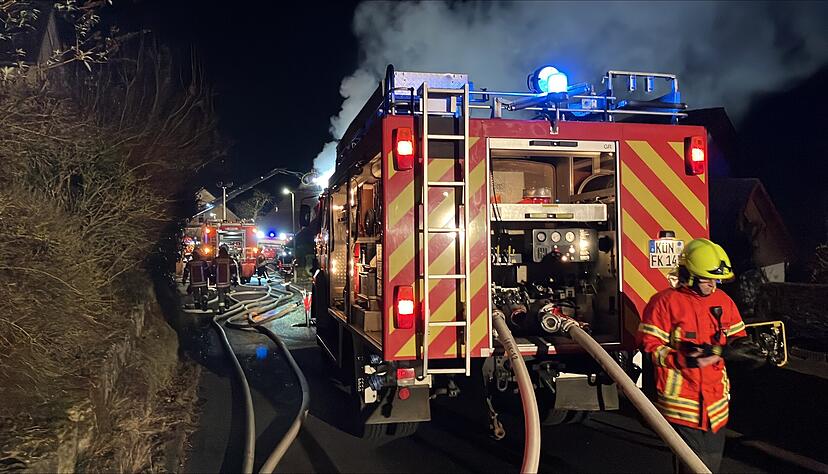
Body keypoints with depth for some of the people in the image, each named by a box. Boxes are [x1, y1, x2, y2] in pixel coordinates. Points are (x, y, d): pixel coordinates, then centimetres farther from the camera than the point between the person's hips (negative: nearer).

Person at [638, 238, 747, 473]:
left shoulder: (724, 301, 8)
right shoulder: (665, 302, -10)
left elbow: (739, 337, 15)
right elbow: (650, 346, -12)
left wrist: (724, 349, -7)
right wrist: (683, 359, -25)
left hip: (716, 400, 7)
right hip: (682, 401, -6)